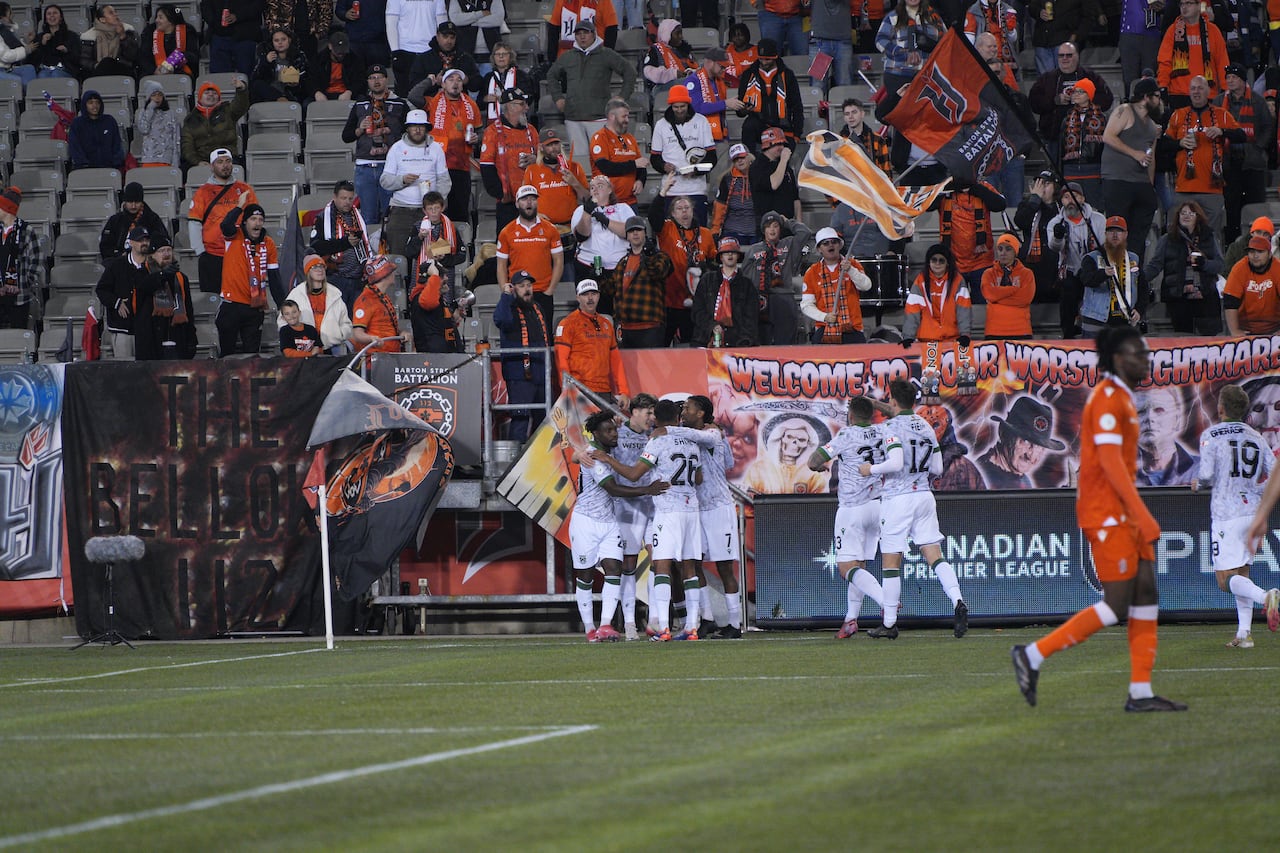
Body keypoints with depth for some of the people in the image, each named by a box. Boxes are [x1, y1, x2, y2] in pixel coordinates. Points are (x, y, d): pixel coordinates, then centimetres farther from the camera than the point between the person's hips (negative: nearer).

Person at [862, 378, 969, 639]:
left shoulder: (892, 426, -10)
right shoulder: (926, 427, 10)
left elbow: (895, 463, -21)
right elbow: (937, 469, 11)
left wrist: (871, 469, -6)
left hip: (898, 498, -6)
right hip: (924, 495, 6)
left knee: (891, 562, 3)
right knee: (934, 556, 2)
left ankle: (889, 625, 8)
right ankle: (957, 601, -21)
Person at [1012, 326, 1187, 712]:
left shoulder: (1122, 399, 18)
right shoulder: (1107, 397, -14)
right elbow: (1109, 462, -21)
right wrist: (1143, 516, -24)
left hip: (1123, 514, 10)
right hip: (1106, 513, -10)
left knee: (1147, 594, 4)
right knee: (1117, 605, -10)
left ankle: (1141, 692, 4)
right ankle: (1033, 655, -4)